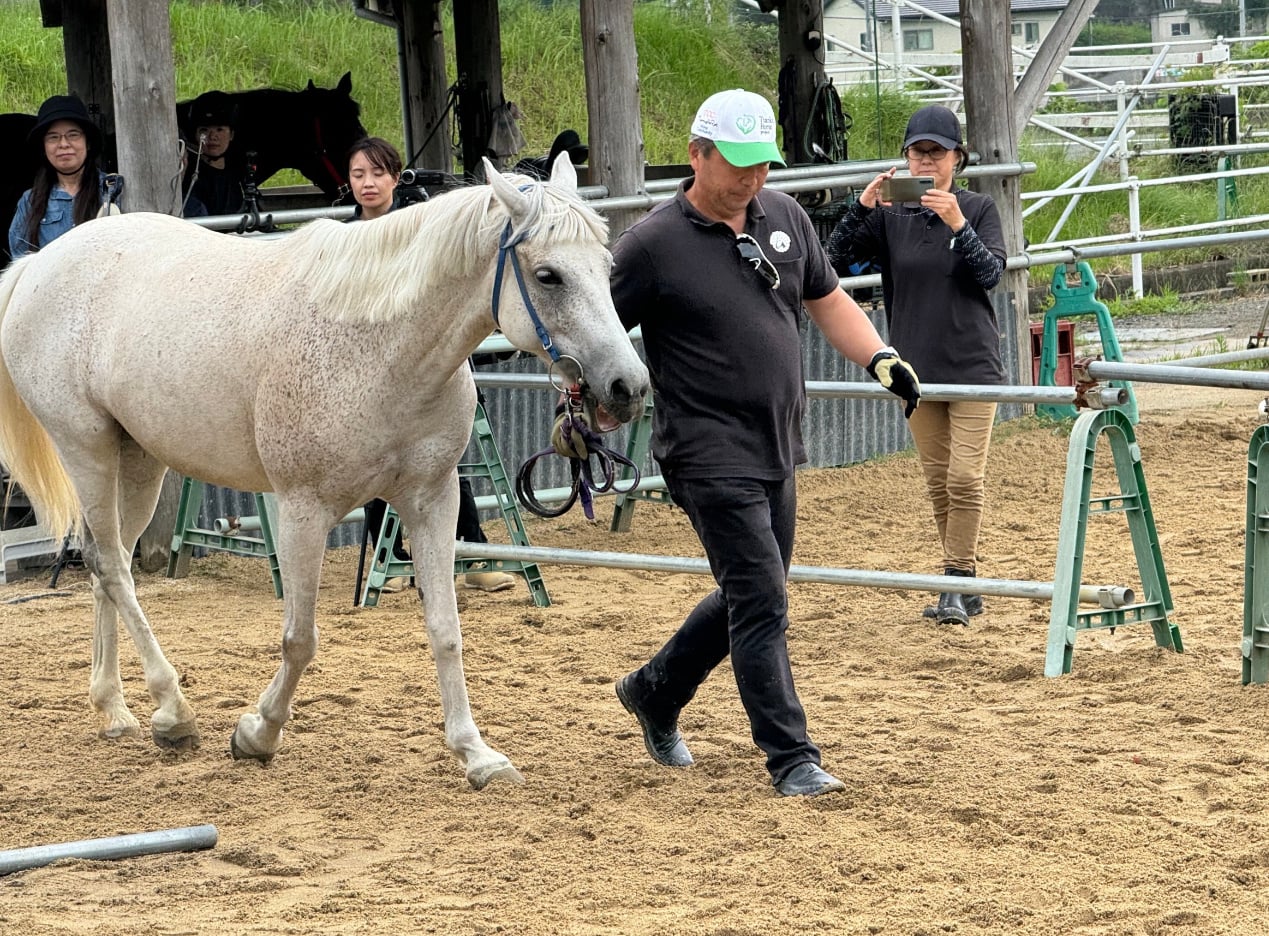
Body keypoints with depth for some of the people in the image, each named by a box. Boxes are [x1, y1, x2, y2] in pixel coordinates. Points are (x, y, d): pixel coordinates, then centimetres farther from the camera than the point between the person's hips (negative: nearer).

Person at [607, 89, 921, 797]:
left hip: (778, 449, 7)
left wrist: (880, 357, 3)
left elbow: (827, 299, 18)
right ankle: (792, 760, -5)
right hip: (710, 458, -7)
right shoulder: (654, 245, -11)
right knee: (761, 603, -10)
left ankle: (656, 693, 38)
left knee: (750, 597, 18)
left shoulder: (785, 216, 7)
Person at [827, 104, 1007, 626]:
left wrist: (957, 224, -27)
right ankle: (965, 586, 16)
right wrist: (862, 206, -22)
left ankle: (957, 583, -5)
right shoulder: (889, 216, 2)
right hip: (917, 367, 3)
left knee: (965, 479, -9)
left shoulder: (978, 210, -2)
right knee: (938, 482, 8)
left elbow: (991, 273, -13)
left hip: (973, 365, -3)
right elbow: (836, 255, -7)